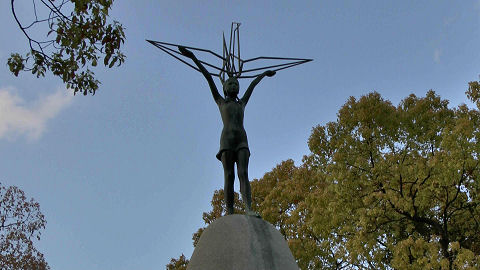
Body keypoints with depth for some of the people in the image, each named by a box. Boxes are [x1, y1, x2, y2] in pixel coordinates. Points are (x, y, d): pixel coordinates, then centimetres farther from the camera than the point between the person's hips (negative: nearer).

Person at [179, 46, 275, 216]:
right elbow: (209, 79, 21)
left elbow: (252, 85, 43)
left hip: (242, 140, 2)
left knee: (243, 173, -16)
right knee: (229, 176, -11)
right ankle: (230, 214, -18)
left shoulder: (242, 103, 30)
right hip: (227, 139, -2)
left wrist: (265, 74, 61)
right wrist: (193, 58, 23)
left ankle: (249, 209, -34)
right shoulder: (220, 102, 23)